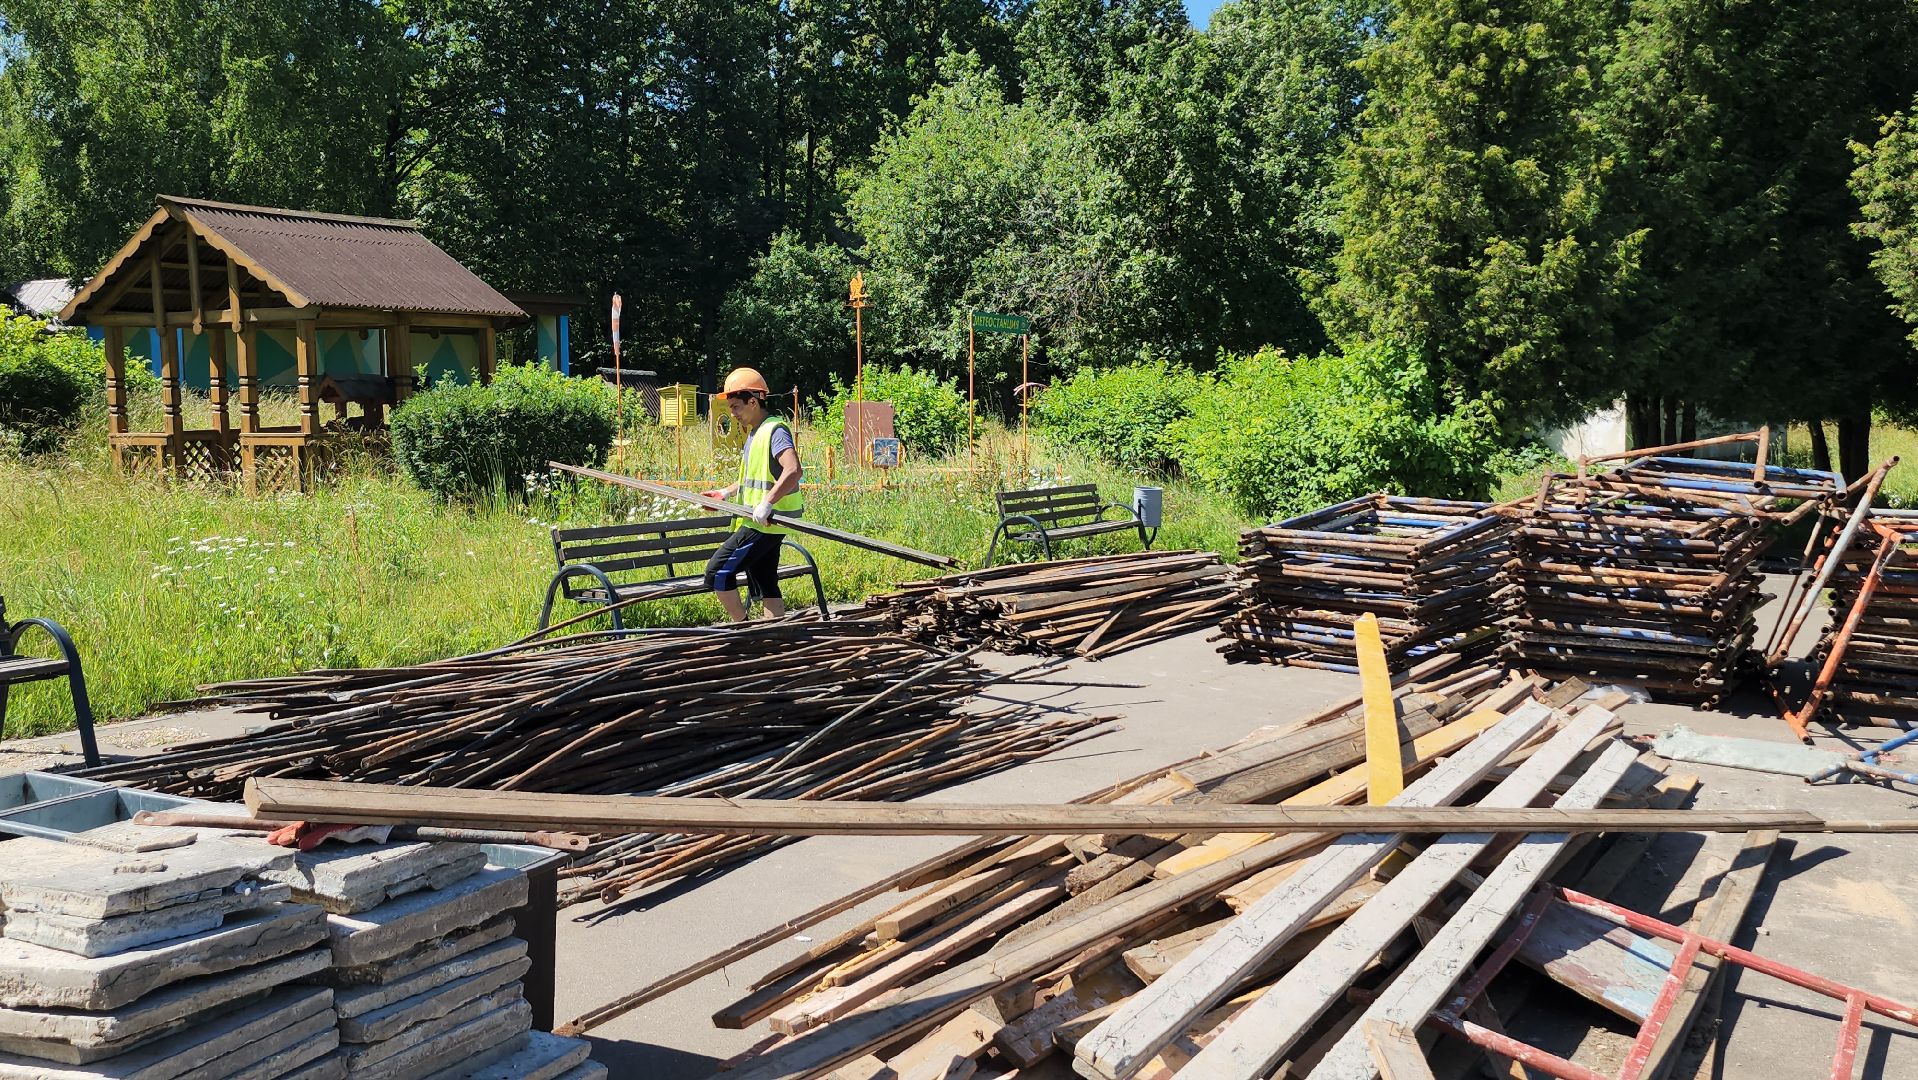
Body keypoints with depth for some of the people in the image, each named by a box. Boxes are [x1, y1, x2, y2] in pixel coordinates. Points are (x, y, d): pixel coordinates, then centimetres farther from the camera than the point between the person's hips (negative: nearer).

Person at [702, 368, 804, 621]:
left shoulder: (775, 431, -14)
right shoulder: (755, 433, 17)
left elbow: (792, 471, -29)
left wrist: (767, 504, -32)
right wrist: (727, 493, 22)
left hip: (764, 523, -10)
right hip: (764, 525, 10)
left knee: (717, 572, -8)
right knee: (766, 586, 10)